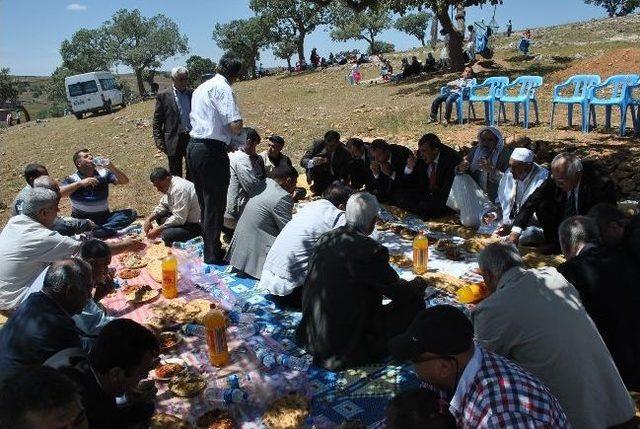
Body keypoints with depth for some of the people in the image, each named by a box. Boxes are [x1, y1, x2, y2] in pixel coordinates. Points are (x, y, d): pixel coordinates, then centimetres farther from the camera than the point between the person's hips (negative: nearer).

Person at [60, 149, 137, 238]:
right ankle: (109, 230, -34)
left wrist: (112, 168, -18)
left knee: (131, 213, -20)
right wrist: (80, 183, -26)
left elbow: (125, 181, -3)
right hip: (81, 220, -3)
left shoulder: (103, 174, 7)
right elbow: (59, 193, -18)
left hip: (104, 218, 3)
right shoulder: (72, 179, 0)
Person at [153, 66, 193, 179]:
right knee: (175, 175, 7)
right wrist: (159, 140, -9)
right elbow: (157, 121, 0)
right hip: (174, 141, -3)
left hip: (192, 138, 3)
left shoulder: (193, 94, 7)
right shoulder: (163, 96, -1)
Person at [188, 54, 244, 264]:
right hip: (212, 151, -9)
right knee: (215, 204, 1)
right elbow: (235, 125, -20)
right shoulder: (223, 88, -10)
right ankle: (213, 255, 10)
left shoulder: (201, 88, 18)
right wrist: (238, 130, 3)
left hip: (194, 147, 9)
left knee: (205, 202, 17)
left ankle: (210, 249, 29)